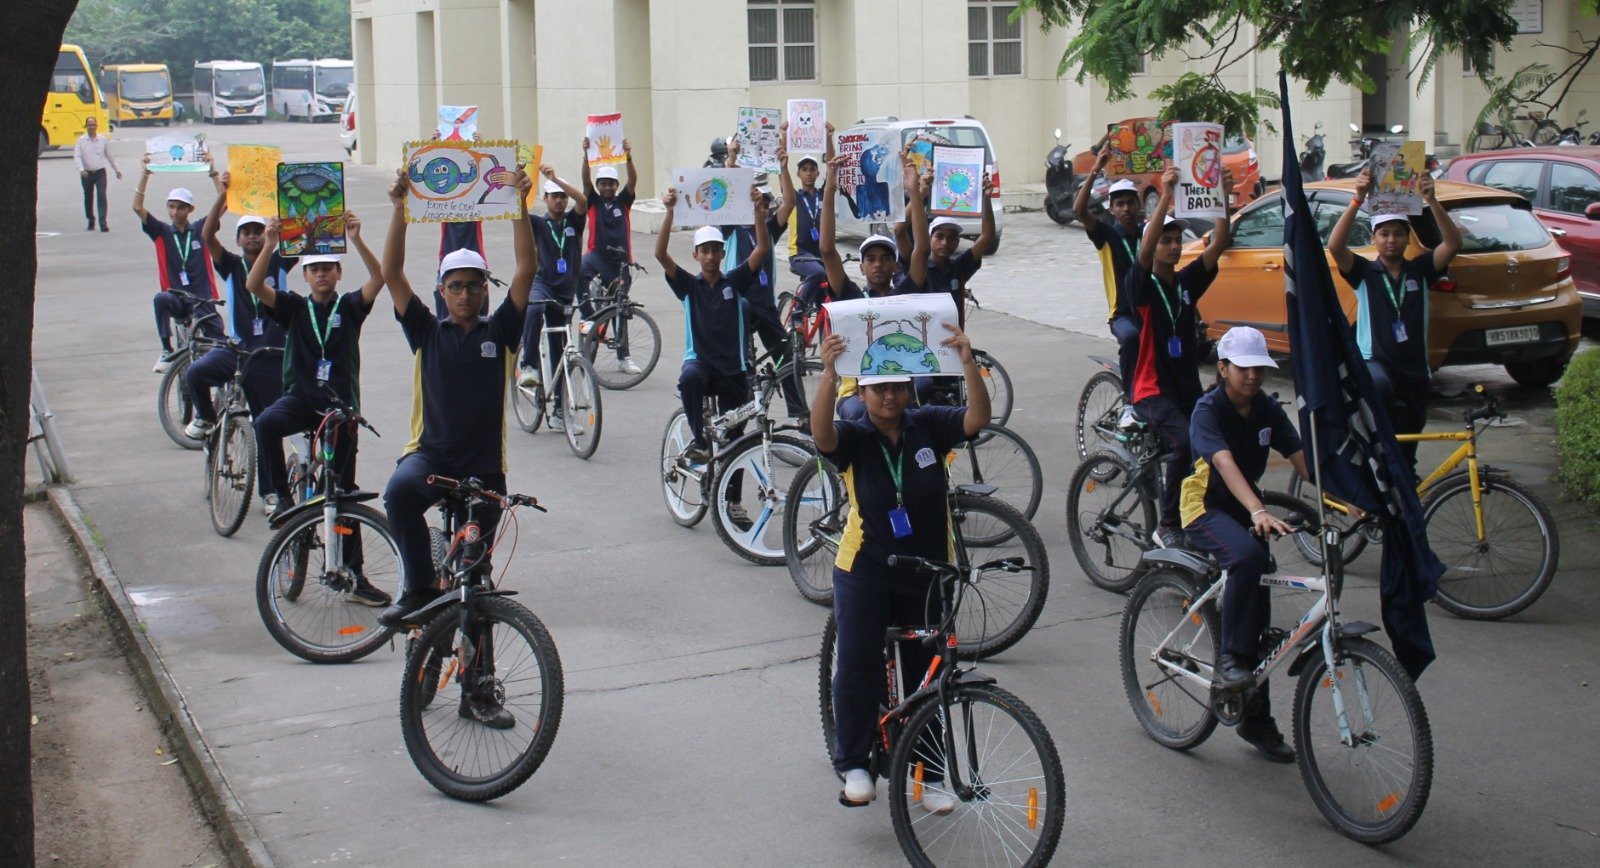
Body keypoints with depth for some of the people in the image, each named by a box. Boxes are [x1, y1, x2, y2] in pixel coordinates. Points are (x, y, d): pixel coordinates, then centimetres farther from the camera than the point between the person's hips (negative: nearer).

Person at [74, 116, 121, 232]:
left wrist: (116, 169, 19)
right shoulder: (81, 140, -2)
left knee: (102, 196, -13)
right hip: (87, 174, 0)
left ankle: (103, 223, -16)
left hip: (100, 172, 0)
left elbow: (109, 155, 14)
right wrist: (81, 169, -25)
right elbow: (77, 156, -10)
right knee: (88, 198, 11)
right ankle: (90, 222, 27)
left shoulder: (102, 139, 3)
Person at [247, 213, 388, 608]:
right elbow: (254, 286, -10)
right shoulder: (294, 307, 5)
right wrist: (269, 247, -25)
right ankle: (281, 496, -17)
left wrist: (356, 240, -30)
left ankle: (355, 576, 10)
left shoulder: (350, 306, 3)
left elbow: (378, 278, -15)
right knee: (266, 424, -36)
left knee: (344, 493, 5)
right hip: (301, 397, 0)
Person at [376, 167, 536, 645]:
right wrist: (401, 209, -10)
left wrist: (519, 206, -11)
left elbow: (527, 269, -4)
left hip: (484, 464, 1)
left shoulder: (500, 331, 4)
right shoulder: (427, 332, 5)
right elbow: (391, 273, -2)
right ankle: (419, 587, -21)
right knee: (400, 490, -33)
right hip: (430, 453, -1)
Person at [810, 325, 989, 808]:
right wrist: (828, 375, -45)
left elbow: (977, 419, -17)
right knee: (858, 666, -9)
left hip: (928, 573, 2)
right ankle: (853, 764, 9)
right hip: (865, 571, -2)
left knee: (925, 675, 10)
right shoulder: (853, 438, -10)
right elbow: (821, 433, -31)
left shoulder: (929, 427, -3)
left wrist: (968, 363, -32)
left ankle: (927, 773, 22)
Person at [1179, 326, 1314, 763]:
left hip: (1246, 509, 6)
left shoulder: (1268, 410, -1)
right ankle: (1230, 657, -22)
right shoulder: (1208, 409, -19)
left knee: (1259, 612, 5)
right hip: (1206, 509, -6)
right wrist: (1258, 512, -50)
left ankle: (1257, 719, 17)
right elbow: (1225, 464, -35)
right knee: (1248, 556, -37)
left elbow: (1304, 461, -10)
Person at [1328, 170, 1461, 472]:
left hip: (1415, 373, 3)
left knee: (1405, 456, 11)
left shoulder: (1419, 271, 5)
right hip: (1374, 364, -3)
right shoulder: (1364, 272, 0)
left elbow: (1453, 243, -9)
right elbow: (1335, 245, -17)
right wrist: (1358, 199, -27)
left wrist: (1431, 200, -22)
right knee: (1378, 385, -42)